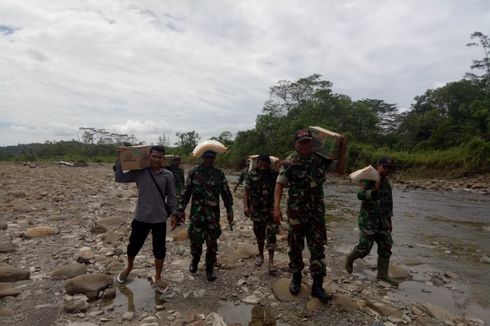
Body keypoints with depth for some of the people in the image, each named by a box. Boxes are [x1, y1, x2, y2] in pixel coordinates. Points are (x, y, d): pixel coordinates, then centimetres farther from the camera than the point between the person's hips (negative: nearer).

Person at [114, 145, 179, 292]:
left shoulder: (168, 176, -5)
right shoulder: (139, 172, -4)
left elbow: (171, 196, 0)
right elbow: (119, 178, -3)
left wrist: (174, 213, -3)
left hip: (160, 219, 0)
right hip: (141, 217, 1)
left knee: (159, 250, 8)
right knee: (133, 246, 16)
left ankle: (158, 277, 29)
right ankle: (128, 266, 48)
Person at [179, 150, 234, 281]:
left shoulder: (219, 174, 2)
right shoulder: (194, 172, 0)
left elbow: (226, 194, 6)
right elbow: (186, 192, 4)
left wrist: (229, 210, 3)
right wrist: (181, 209, 1)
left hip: (213, 215, 1)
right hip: (196, 213, 0)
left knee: (212, 243, 5)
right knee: (195, 241, 6)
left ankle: (210, 268, 23)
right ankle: (195, 260, 36)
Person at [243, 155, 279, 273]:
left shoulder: (274, 175, -3)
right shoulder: (251, 175, -3)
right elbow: (246, 191, -3)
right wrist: (246, 206, -11)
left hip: (271, 210, -1)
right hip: (256, 210, 1)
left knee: (271, 235, -7)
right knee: (259, 234, 15)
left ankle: (271, 261, 0)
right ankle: (260, 255, 35)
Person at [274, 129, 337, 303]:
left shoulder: (321, 159, 2)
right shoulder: (289, 163, -8)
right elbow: (279, 185, -12)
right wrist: (276, 207, -22)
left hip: (317, 211, 2)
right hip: (296, 211, -2)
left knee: (318, 247, 3)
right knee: (295, 246, 12)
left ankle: (317, 286, 14)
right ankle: (296, 277, 33)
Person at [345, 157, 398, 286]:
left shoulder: (386, 183, 13)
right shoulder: (369, 179, -10)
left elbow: (389, 203, 21)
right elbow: (360, 195, -24)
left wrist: (389, 220, 21)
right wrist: (374, 190, -38)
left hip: (382, 221, 7)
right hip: (368, 219, -7)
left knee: (386, 246, 4)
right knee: (364, 247, -4)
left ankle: (382, 273, 14)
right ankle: (350, 258, 23)